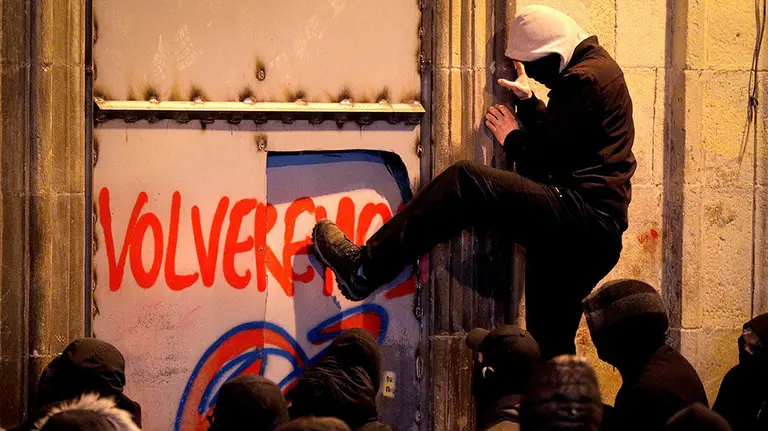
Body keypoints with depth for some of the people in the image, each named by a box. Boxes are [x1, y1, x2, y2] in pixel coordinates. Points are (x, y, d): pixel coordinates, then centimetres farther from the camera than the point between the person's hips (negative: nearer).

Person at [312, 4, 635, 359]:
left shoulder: (584, 78, -10)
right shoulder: (594, 68, 22)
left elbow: (543, 159, -14)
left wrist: (512, 137, 5)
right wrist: (528, 101, 19)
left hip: (579, 213, -11)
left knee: (466, 182, -16)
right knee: (550, 348, 12)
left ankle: (366, 269, -20)